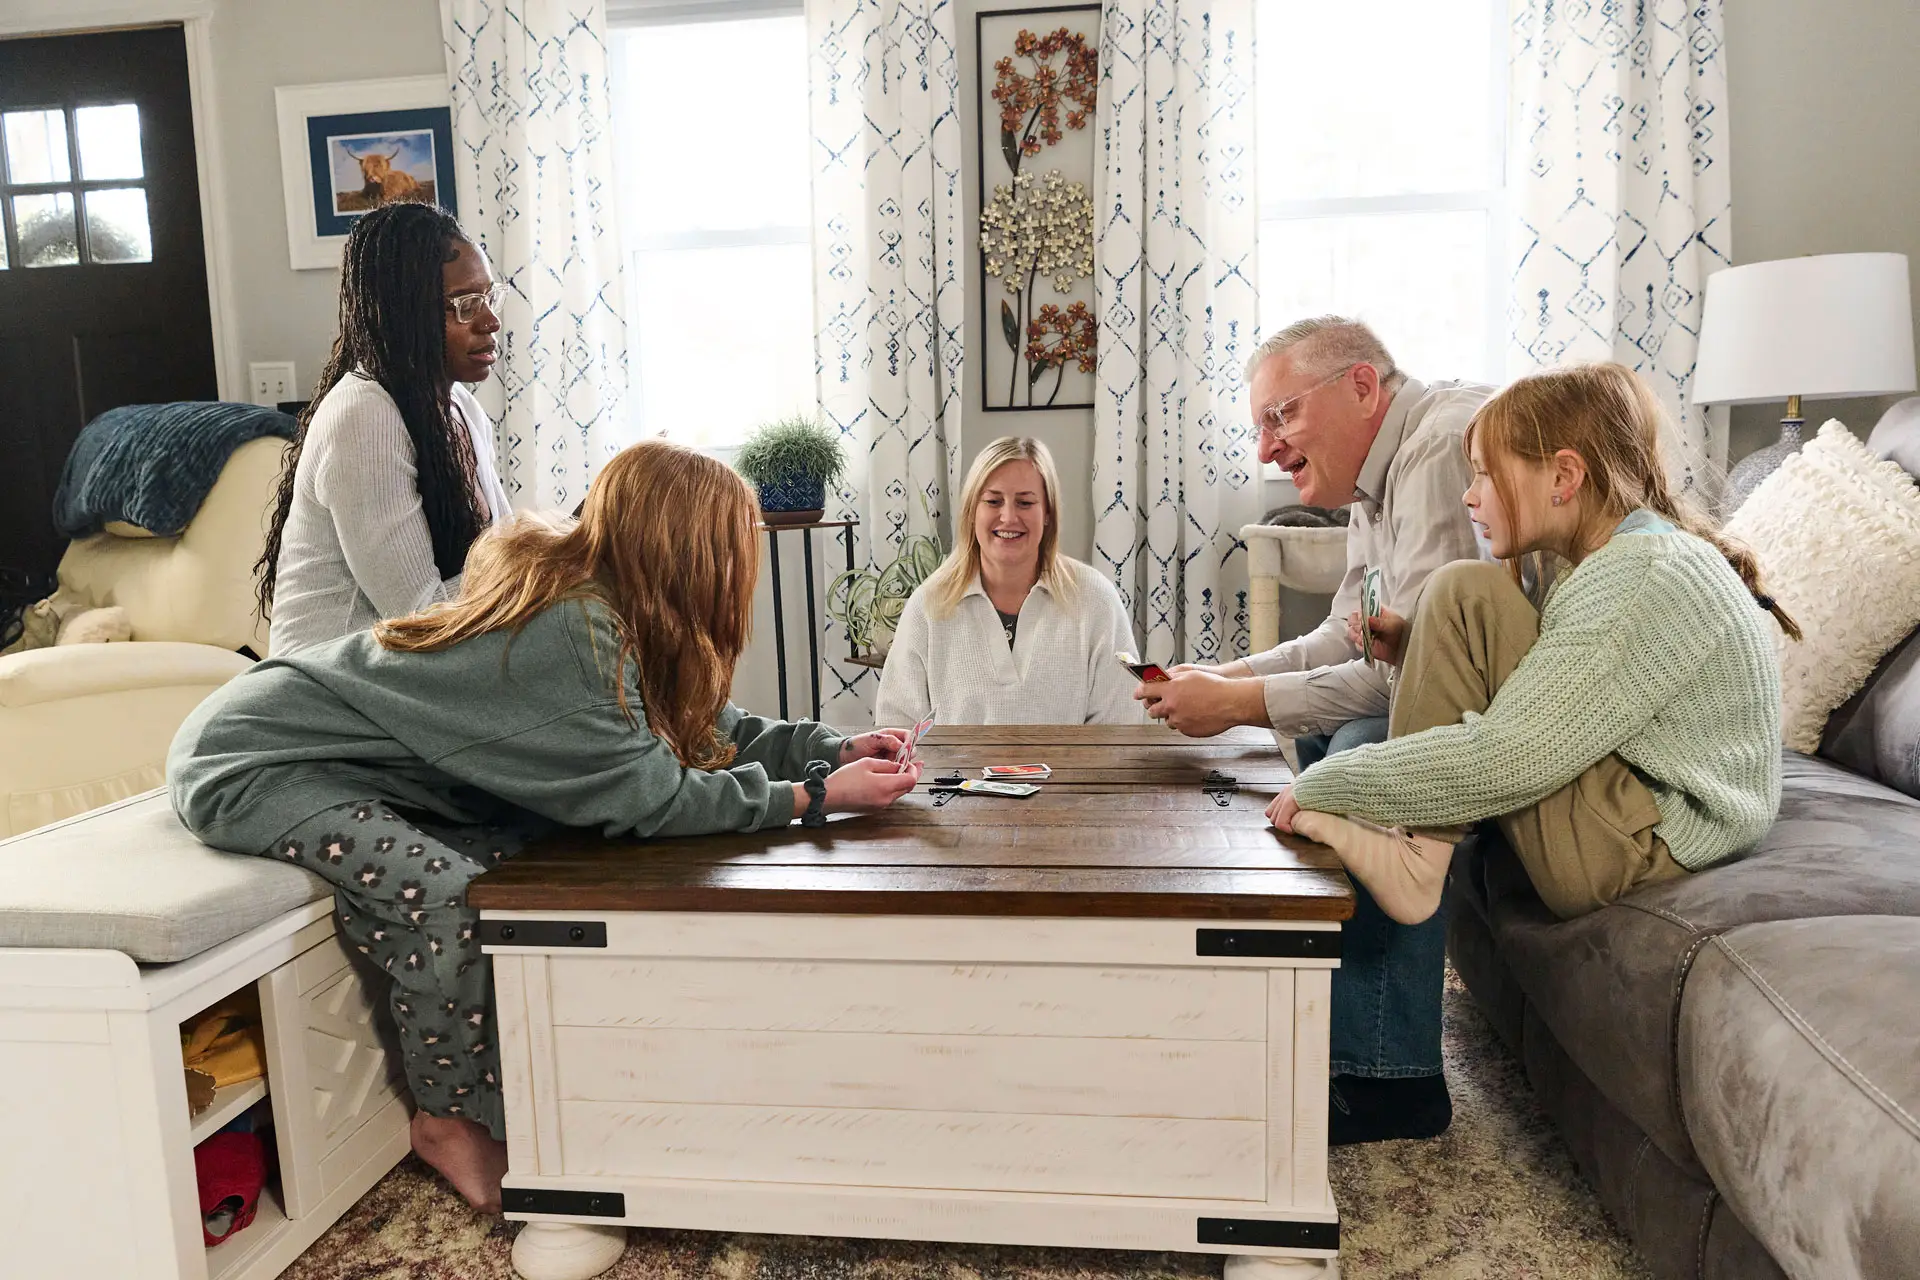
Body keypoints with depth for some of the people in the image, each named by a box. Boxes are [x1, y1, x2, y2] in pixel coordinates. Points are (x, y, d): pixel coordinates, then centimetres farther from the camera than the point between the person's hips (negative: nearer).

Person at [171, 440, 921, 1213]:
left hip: (345, 756, 9)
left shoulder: (582, 586, -1)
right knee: (442, 890, -26)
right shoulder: (573, 627, -29)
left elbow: (701, 728, 4)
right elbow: (642, 795, -26)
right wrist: (815, 796, -21)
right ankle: (456, 1122, -4)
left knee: (544, 845, -2)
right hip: (250, 761, -9)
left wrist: (832, 749, -4)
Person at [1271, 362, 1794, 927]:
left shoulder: (1643, 577, -20)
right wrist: (1420, 647, -1)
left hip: (1627, 853, -11)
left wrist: (1321, 785, -20)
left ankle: (1410, 859, -16)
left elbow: (1503, 759, -28)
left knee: (1467, 596, -17)